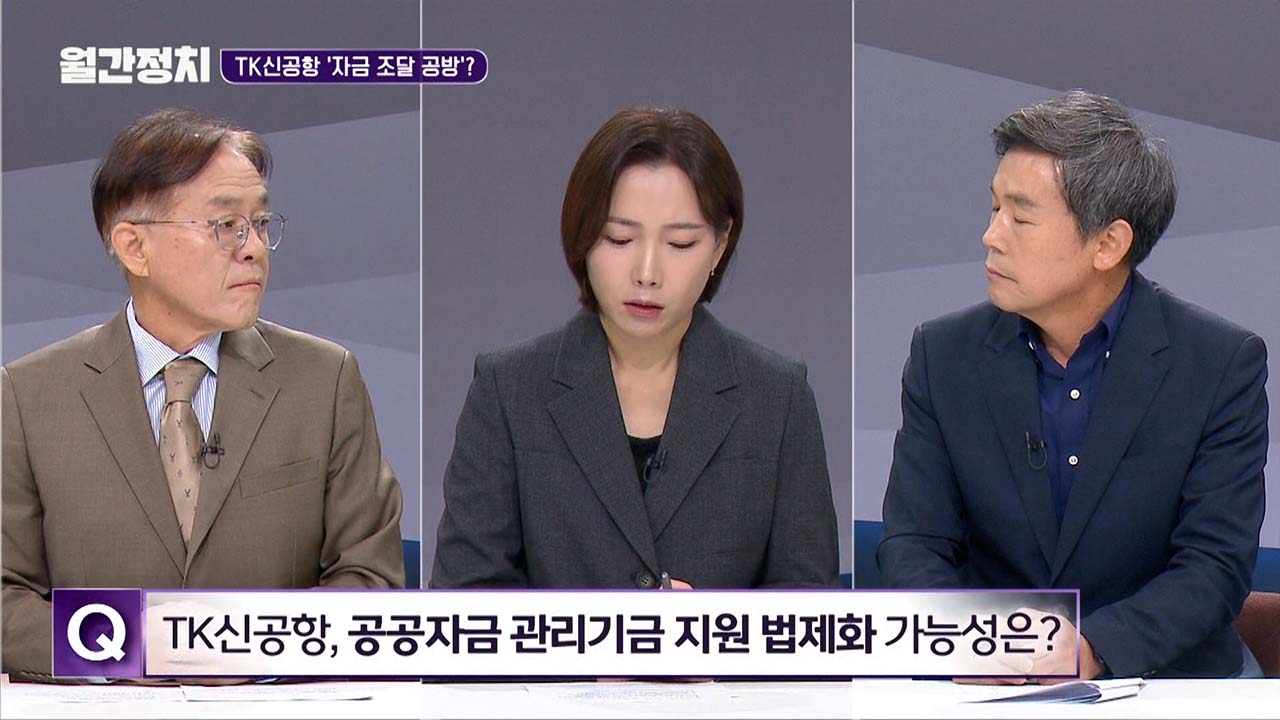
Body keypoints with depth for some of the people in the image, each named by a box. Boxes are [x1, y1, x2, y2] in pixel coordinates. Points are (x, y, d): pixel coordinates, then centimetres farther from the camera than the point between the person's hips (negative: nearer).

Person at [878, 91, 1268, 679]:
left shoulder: (1224, 364, -4)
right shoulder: (944, 355, 3)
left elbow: (1216, 565, -9)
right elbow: (913, 544, 1)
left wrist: (1091, 648, -26)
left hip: (1161, 679, -1)